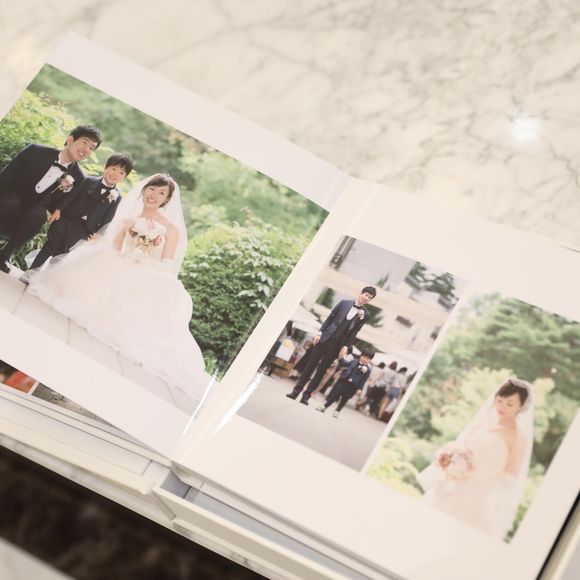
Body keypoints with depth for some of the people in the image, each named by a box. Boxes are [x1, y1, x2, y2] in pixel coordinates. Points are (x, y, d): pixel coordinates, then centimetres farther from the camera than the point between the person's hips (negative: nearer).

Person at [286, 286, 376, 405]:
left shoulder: (365, 314, 2)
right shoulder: (344, 303, 4)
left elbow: (354, 331, 2)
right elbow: (330, 318, 6)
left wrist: (346, 346, -6)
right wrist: (320, 332, -1)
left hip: (336, 345, 0)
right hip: (325, 339, 0)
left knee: (321, 371, 2)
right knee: (310, 365, 2)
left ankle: (306, 395, 8)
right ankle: (296, 391, 8)